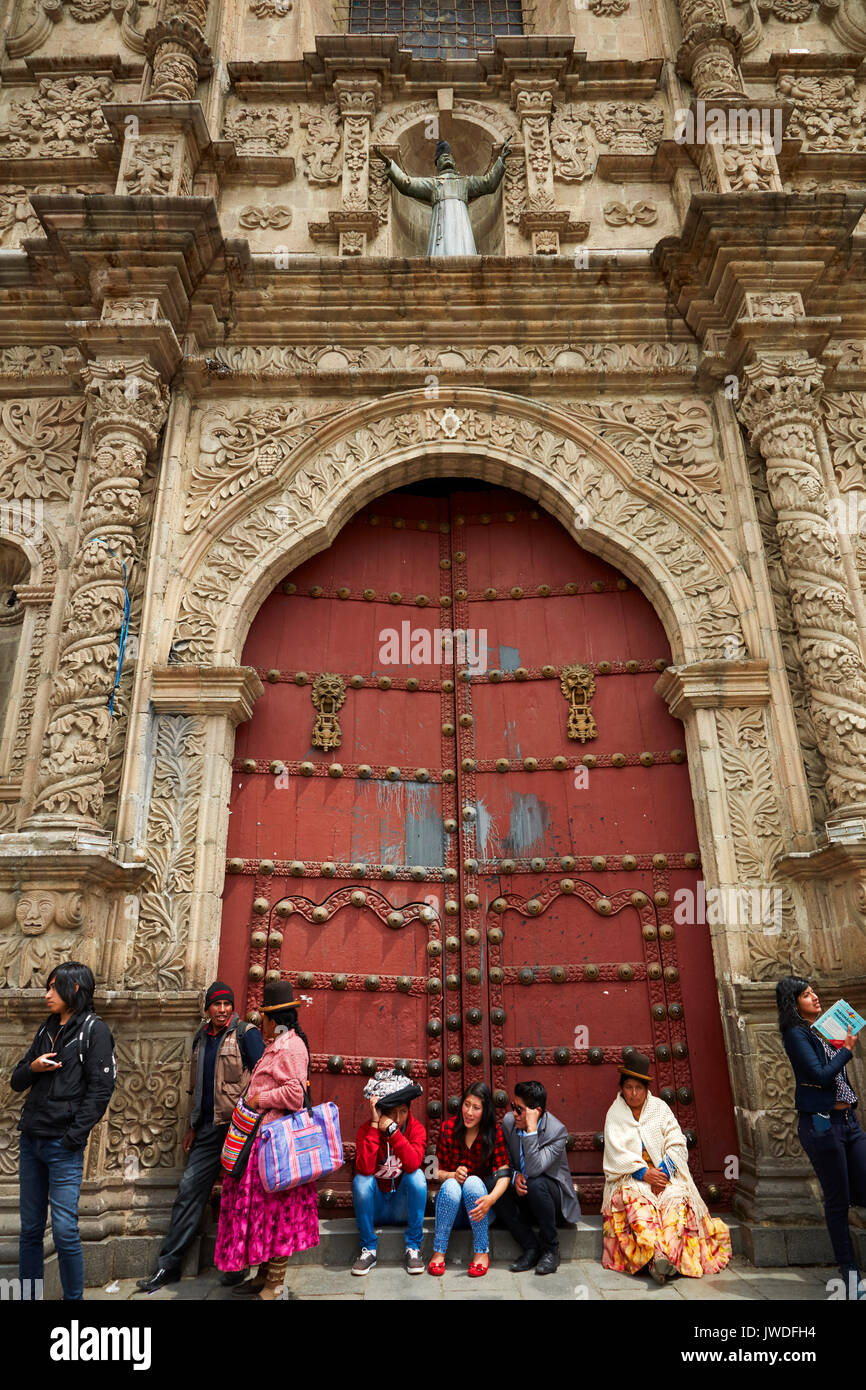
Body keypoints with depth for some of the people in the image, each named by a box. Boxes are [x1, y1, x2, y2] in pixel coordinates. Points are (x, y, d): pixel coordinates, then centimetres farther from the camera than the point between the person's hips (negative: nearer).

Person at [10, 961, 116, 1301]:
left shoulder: (94, 1031, -7)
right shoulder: (47, 1030, 13)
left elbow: (100, 1091, -12)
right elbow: (17, 1082, 16)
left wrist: (72, 1139, -15)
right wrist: (32, 1068, -5)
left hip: (63, 1147, -6)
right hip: (31, 1141, 6)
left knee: (64, 1230, -1)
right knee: (30, 1229, 13)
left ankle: (73, 1297, 14)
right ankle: (27, 1294, 26)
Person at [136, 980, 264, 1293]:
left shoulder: (245, 1034, -9)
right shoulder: (201, 1038, 11)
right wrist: (192, 1126, 19)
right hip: (208, 1128, 6)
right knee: (189, 1190, 7)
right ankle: (168, 1265, 18)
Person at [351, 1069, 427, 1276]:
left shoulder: (416, 1129, -11)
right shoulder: (366, 1130, -13)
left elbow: (413, 1163, -32)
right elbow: (365, 1168, -32)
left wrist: (391, 1129, -36)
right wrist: (375, 1126, -35)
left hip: (403, 1206, 0)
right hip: (375, 1208, 0)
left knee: (417, 1176, -27)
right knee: (361, 1180, -29)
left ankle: (413, 1248, -14)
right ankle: (368, 1249, -12)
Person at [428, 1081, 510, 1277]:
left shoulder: (494, 1132, -7)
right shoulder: (449, 1128, -5)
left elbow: (504, 1173, -15)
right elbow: (437, 1171, -1)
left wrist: (491, 1199, -34)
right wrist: (452, 1175, -23)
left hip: (479, 1205, -1)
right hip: (451, 1205, 1)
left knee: (473, 1181, -31)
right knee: (451, 1185, -30)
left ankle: (482, 1253, -22)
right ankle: (438, 1252, -24)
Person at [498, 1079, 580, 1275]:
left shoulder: (557, 1131, -22)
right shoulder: (508, 1122, -6)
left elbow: (534, 1170, -32)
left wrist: (531, 1129, -36)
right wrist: (514, 1176, -17)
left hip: (555, 1198, -5)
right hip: (523, 1196, 5)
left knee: (535, 1184, -36)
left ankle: (550, 1250, -14)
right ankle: (531, 1249, -10)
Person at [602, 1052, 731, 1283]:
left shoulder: (659, 1108, 10)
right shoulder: (615, 1114, 6)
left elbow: (677, 1143, 3)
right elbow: (617, 1153, -2)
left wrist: (664, 1170, -14)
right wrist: (644, 1173, -15)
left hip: (665, 1172, 1)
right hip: (631, 1177, -1)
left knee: (677, 1199, -31)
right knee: (637, 1203, -34)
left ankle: (667, 1254, -47)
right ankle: (657, 1256, -50)